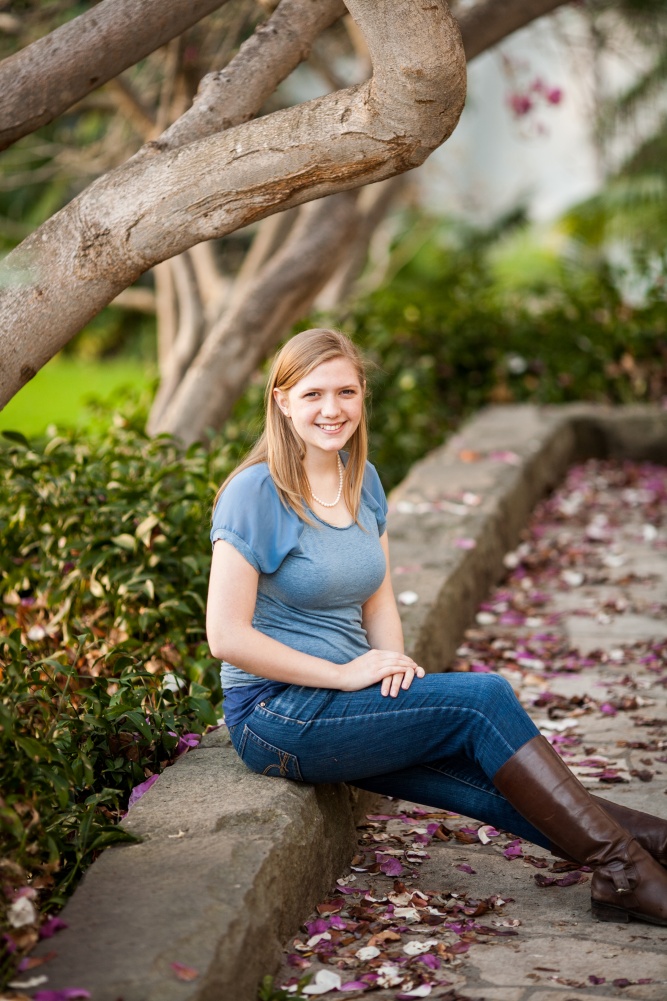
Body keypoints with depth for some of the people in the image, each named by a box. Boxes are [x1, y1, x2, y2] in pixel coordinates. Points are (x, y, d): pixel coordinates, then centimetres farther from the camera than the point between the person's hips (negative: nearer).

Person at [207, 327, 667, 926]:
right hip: (278, 715, -7)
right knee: (484, 698, -20)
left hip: (340, 705, 7)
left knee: (488, 779, -16)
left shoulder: (364, 483, 9)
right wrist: (346, 674, -18)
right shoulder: (255, 495, -14)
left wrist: (394, 663, -6)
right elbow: (227, 636, -18)